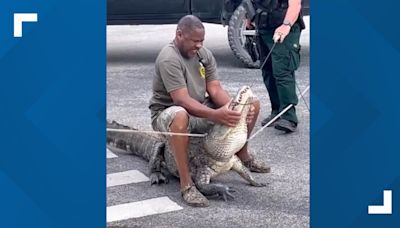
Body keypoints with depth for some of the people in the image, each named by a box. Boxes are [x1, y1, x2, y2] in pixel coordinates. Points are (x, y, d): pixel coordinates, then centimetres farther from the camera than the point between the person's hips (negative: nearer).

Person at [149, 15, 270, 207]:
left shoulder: (204, 54, 1)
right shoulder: (168, 59, -23)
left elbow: (215, 89, -6)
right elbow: (182, 100, -32)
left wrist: (233, 109, -26)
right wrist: (216, 115, -44)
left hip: (201, 110, 8)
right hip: (167, 112, -7)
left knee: (252, 104, 0)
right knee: (180, 116, -46)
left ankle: (243, 156, 20)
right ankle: (186, 185, -38)